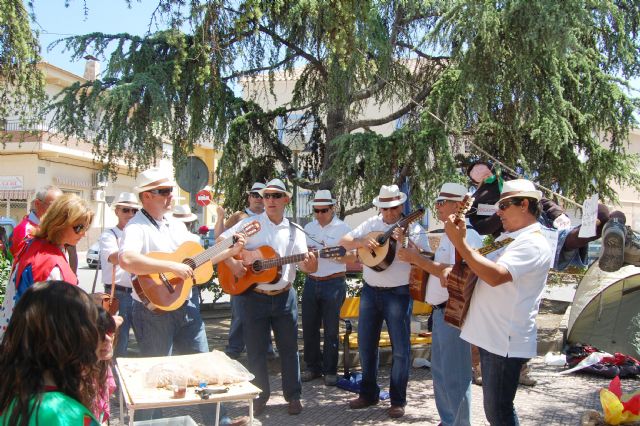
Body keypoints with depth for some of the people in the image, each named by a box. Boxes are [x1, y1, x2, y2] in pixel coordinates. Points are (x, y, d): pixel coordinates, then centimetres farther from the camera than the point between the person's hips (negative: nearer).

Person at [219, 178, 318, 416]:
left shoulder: (295, 231, 4)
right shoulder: (250, 224, -3)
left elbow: (304, 264, 1)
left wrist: (310, 266, -22)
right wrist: (232, 263, -18)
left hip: (284, 297, 2)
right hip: (253, 297, -2)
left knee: (288, 347, 10)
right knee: (256, 349, 7)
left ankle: (293, 395, 24)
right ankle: (260, 395, 25)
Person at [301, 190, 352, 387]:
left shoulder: (343, 229, -4)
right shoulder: (309, 227, 11)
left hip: (333, 283, -5)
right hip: (311, 282, 5)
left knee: (331, 330, 1)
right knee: (309, 328, 8)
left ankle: (330, 371, 13)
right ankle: (312, 367, 22)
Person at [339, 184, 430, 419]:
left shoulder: (413, 228, -5)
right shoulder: (371, 224, 7)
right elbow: (344, 241, 5)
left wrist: (405, 240, -28)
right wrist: (362, 241, -15)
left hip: (398, 294, -4)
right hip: (370, 292, 4)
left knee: (400, 349, 0)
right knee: (366, 344, 11)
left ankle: (398, 400, 14)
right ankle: (368, 394, 26)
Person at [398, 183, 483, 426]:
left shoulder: (466, 235, -16)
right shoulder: (449, 235, 16)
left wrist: (417, 259, -23)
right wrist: (417, 258, 8)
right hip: (441, 312, 10)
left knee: (454, 374, -2)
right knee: (439, 370, 18)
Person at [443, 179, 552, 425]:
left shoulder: (533, 243, -15)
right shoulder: (513, 241, 17)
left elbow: (495, 275, -30)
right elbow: (482, 267, 26)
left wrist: (460, 242, -28)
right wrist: (454, 270, 6)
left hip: (506, 342, -10)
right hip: (493, 337, 10)